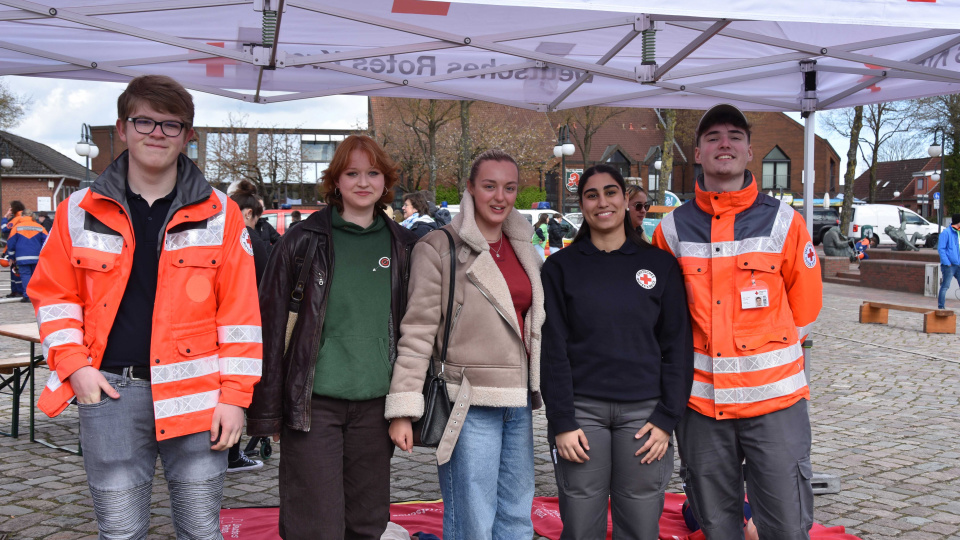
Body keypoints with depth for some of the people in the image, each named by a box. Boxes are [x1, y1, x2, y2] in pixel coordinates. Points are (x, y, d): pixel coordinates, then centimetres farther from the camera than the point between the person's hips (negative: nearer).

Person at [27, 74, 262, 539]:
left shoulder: (219, 214, 1)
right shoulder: (81, 211, 6)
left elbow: (240, 311, -1)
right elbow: (54, 296, 12)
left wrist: (235, 395, -5)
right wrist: (75, 366, -2)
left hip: (195, 393, -1)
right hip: (109, 392, 1)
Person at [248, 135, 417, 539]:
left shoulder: (402, 246, 8)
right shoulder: (303, 241, -2)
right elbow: (272, 323, -2)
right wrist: (267, 410, -4)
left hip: (375, 404, 3)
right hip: (314, 403, -3)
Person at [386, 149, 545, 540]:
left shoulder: (525, 250, 14)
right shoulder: (439, 249, -6)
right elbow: (417, 331, -10)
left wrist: (539, 390, 19)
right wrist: (403, 408, -14)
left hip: (519, 404, 6)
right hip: (470, 404, -6)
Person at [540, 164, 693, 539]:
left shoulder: (660, 265, 6)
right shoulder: (560, 267, 4)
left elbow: (678, 346, 5)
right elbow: (553, 349, 0)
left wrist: (667, 419, -2)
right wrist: (561, 422, -7)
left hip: (644, 412, 1)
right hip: (581, 411, 0)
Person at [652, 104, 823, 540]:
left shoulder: (783, 222, -1)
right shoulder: (673, 229, 3)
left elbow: (804, 307, 9)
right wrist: (695, 357, 11)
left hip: (775, 397, -1)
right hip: (701, 400, 2)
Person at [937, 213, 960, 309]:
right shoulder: (946, 232, -7)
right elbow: (940, 248, -11)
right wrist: (947, 262, -18)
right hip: (949, 265, -7)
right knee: (945, 286, -3)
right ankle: (941, 307, 3)